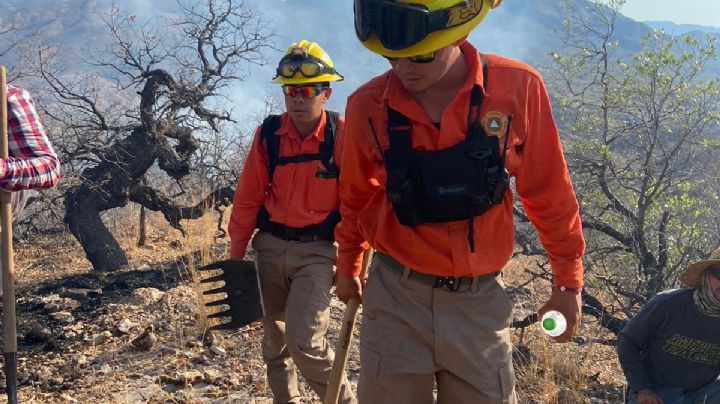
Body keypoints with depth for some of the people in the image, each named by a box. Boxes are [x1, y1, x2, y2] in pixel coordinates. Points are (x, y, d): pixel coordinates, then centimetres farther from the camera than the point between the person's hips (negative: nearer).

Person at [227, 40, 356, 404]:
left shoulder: (342, 135, -11)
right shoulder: (268, 134, -2)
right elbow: (247, 197, 2)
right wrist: (236, 253, 4)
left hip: (317, 251, -4)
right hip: (271, 247, 4)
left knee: (304, 340, -15)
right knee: (274, 339, 14)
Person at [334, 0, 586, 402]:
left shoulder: (518, 88, -11)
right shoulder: (367, 105, -7)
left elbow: (550, 192, 0)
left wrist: (568, 281, 6)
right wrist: (348, 267, 23)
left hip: (481, 301, 0)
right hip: (397, 299, 0)